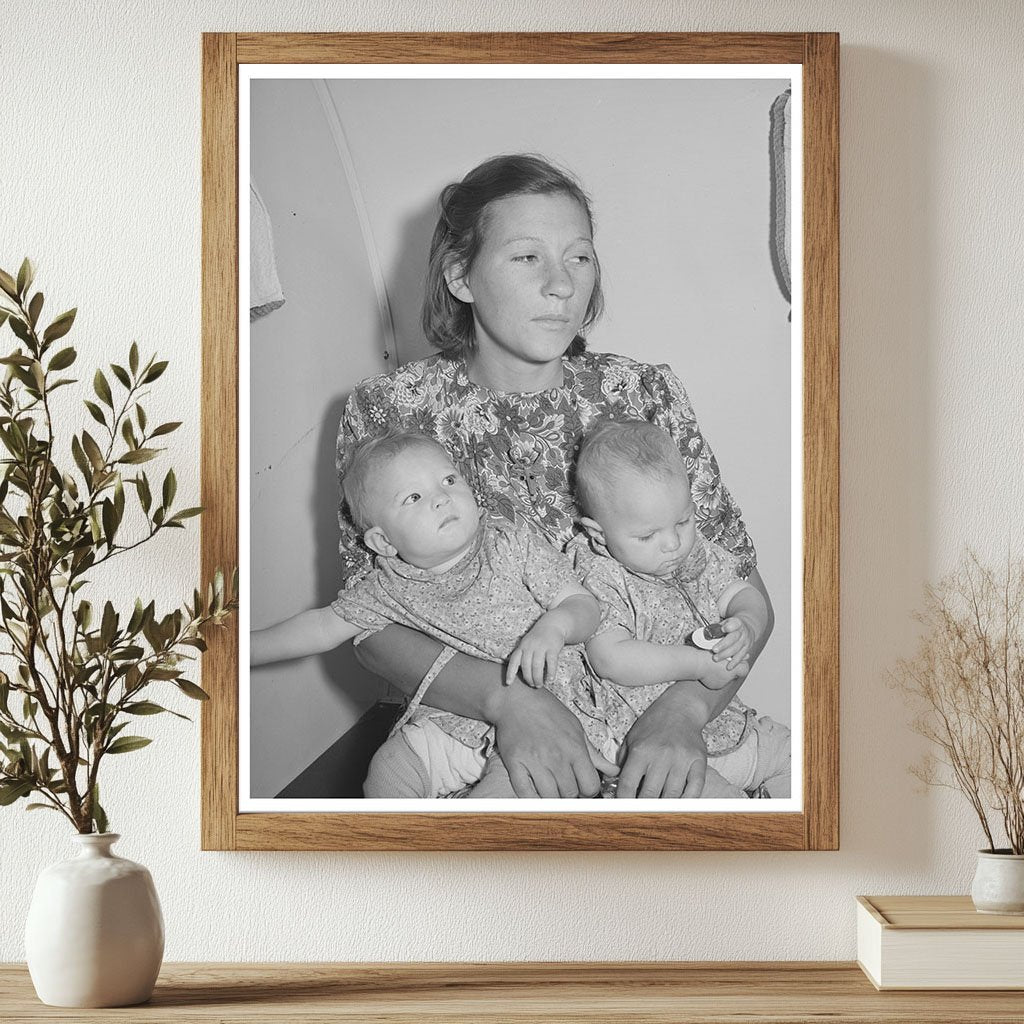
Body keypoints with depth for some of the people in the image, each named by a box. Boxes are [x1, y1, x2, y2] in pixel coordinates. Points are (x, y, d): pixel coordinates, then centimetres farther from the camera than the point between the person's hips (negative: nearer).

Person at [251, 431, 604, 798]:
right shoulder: (389, 587, 2)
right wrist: (245, 648, 7)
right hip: (447, 722, 4)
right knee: (386, 774, -14)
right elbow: (323, 626, 12)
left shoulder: (515, 546, -3)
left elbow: (584, 605, -1)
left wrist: (553, 627, -25)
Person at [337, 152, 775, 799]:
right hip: (471, 728, 1)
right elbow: (371, 623, -4)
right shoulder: (389, 412, -2)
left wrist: (683, 709, -21)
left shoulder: (646, 397, 0)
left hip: (641, 743, 0)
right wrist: (506, 698, -22)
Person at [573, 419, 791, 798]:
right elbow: (610, 659, -25)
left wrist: (745, 628, -16)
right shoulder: (601, 581, -14)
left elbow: (746, 597, 10)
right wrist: (698, 664, -26)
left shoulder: (698, 554, 7)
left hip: (726, 720, 8)